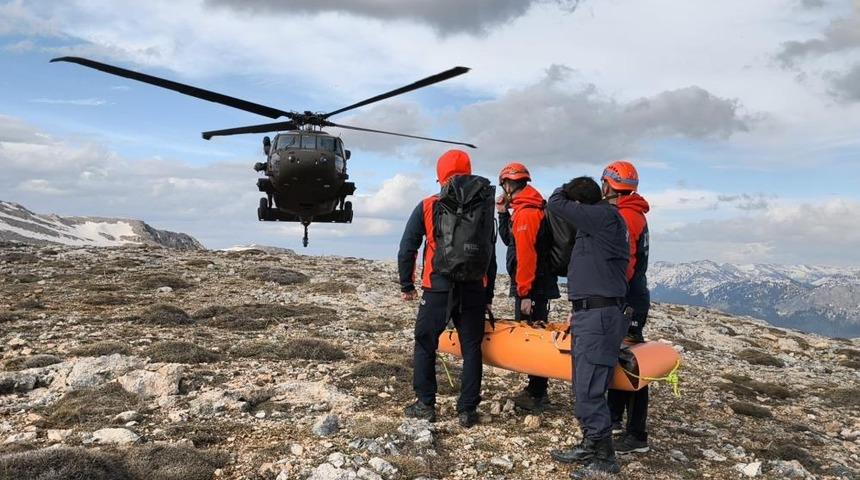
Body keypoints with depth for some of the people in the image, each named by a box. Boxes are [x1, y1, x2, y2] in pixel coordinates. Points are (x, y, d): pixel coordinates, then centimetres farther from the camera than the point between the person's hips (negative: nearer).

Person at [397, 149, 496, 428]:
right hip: (473, 291, 2)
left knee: (425, 345, 13)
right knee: (471, 348, 9)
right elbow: (490, 254, 6)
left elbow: (407, 248, 1)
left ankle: (425, 405, 15)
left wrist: (406, 285, 11)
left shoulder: (426, 207, -1)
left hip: (437, 290, -1)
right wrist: (488, 294, 14)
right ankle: (467, 410, 12)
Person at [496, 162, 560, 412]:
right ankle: (537, 389, 26)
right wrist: (503, 213, 16)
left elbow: (526, 255, -22)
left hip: (533, 287, -10)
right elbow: (509, 240, 25)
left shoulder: (525, 212, -17)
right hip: (537, 285, 10)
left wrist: (525, 293, -23)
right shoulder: (531, 209, 16)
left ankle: (537, 395, 2)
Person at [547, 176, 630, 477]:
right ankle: (590, 446, 28)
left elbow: (556, 204, -10)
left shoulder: (605, 215, -11)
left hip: (599, 315, -10)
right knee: (584, 389, 17)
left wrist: (565, 191, 8)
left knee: (589, 391, -7)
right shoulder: (594, 225, 17)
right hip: (588, 314, 10)